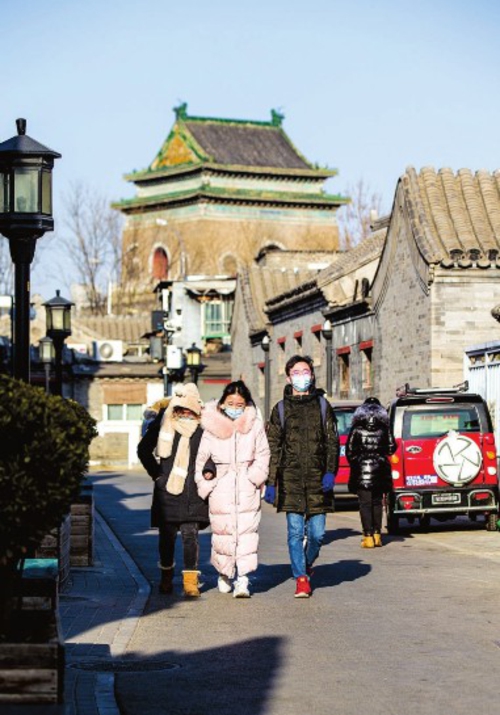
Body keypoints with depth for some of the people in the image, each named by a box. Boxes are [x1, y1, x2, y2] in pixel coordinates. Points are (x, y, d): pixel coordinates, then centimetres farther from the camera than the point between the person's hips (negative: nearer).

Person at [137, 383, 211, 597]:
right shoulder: (163, 424, 3)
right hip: (167, 490, 1)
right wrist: (157, 473, 7)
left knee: (190, 534, -9)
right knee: (167, 535, 7)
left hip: (193, 493, -1)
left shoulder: (204, 428, 2)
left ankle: (191, 580, -4)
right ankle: (166, 577, 25)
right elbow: (143, 449, 13)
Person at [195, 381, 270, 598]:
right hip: (220, 489, 0)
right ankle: (224, 574, 23)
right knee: (222, 531, 2)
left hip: (247, 489, 0)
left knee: (246, 531, -7)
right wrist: (205, 482, -1)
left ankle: (242, 579, -5)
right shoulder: (211, 426, 0)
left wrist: (255, 476, -3)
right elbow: (201, 457, 5)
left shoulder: (255, 425, 4)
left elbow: (263, 455, 9)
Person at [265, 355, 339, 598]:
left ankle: (307, 564, 27)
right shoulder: (280, 409, 8)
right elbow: (273, 448, 7)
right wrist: (270, 482, 1)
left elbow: (332, 441, 9)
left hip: (318, 478, 1)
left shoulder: (322, 405, 11)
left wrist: (330, 472, -5)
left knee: (317, 533, 0)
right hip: (291, 479, -1)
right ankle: (301, 578, 5)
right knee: (295, 531, -4)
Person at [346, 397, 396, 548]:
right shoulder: (384, 429, 0)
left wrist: (354, 463, 11)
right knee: (377, 502, 13)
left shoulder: (357, 429, -4)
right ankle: (377, 534, 14)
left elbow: (349, 450, -4)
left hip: (361, 469, -2)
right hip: (380, 471, 2)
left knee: (365, 503, -1)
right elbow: (391, 449, 1)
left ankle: (368, 536, -7)